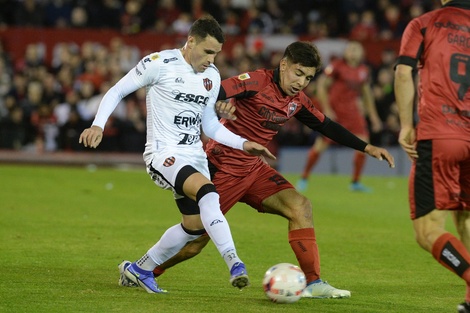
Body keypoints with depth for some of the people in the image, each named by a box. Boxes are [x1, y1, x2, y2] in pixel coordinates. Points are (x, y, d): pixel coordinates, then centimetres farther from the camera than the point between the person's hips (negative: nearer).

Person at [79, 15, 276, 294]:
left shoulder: (212, 76, 10)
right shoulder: (160, 64, -10)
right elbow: (117, 91, -2)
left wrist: (243, 144, 6)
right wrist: (98, 125, -16)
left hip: (194, 156, 8)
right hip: (164, 154, -8)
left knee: (195, 226, 11)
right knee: (208, 192, -31)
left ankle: (140, 270, 29)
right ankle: (235, 265, -38)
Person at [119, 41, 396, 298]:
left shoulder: (298, 101, 5)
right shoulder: (256, 82, -18)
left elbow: (327, 126, 17)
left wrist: (366, 147, 15)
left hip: (254, 169, 7)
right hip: (223, 167, -7)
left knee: (300, 206, -12)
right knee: (196, 236, -4)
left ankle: (313, 284, -11)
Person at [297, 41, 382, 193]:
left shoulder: (363, 70, 8)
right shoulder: (337, 66, -10)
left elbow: (366, 94, 19)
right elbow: (321, 86, -10)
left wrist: (373, 116, 17)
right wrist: (327, 109, -15)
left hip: (352, 110, 5)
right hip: (334, 108, -5)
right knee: (322, 144, -4)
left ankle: (355, 182, 6)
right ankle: (304, 177, 13)